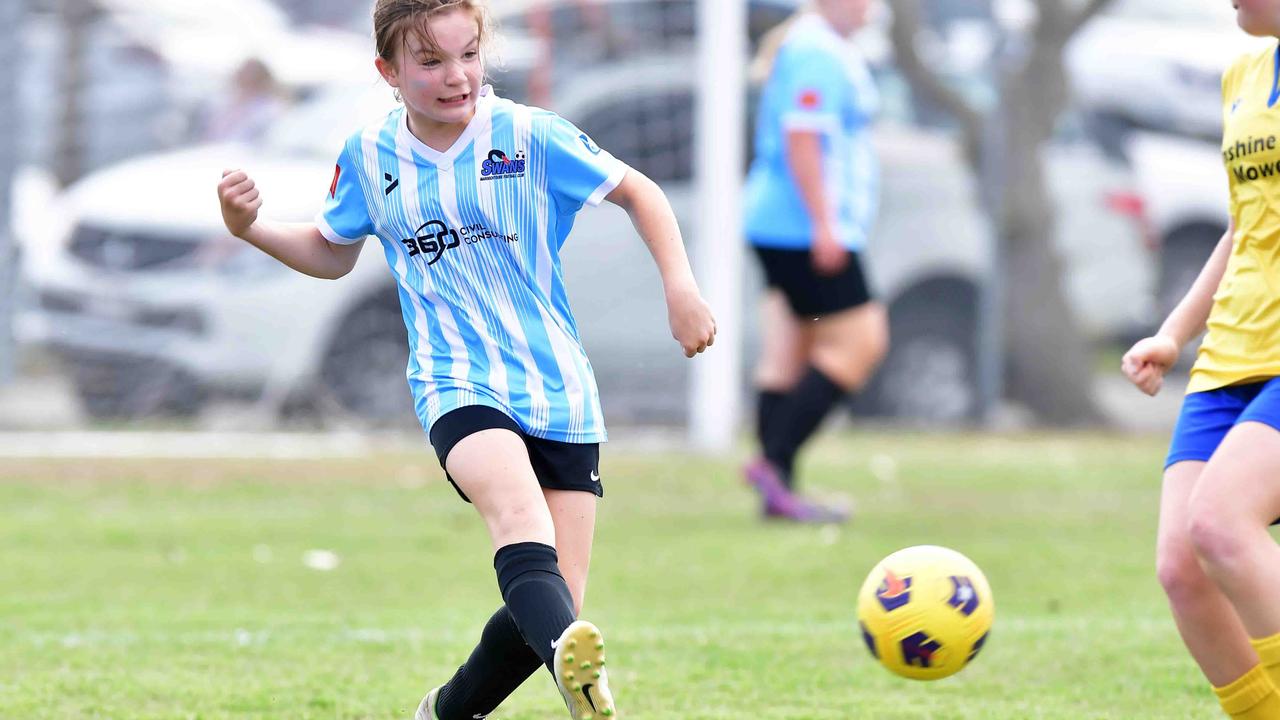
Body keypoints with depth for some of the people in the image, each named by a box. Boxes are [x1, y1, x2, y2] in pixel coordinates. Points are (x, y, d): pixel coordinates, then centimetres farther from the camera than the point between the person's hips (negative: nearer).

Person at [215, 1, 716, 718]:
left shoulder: (529, 136, -3)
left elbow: (638, 191, 8)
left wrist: (681, 287, -3)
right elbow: (333, 253, 23)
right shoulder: (369, 157, 5)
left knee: (555, 603, -4)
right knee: (518, 507, -35)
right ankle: (574, 661, -61)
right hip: (457, 383, -1)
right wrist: (250, 227, 7)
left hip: (558, 389, 1)